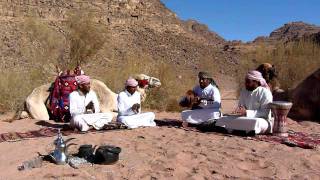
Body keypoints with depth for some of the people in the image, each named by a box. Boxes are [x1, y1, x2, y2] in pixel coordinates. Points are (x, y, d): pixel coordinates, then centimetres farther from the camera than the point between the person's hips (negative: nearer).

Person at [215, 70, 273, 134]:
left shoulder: (265, 93, -7)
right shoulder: (244, 92, 14)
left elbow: (265, 113, -15)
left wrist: (246, 112, -25)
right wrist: (239, 110, -14)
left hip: (262, 120, -6)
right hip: (246, 118, 6)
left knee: (256, 122, -42)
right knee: (224, 119, -11)